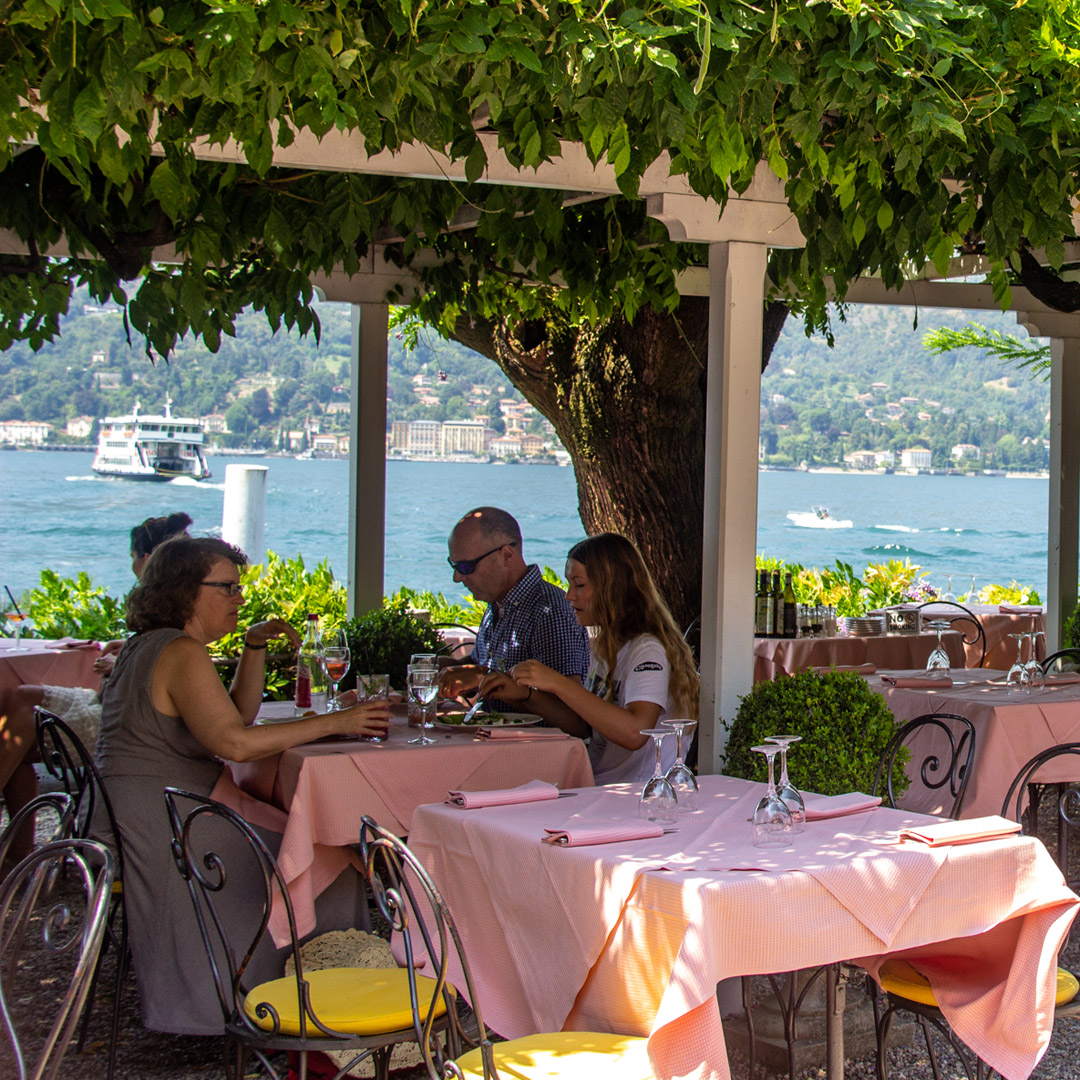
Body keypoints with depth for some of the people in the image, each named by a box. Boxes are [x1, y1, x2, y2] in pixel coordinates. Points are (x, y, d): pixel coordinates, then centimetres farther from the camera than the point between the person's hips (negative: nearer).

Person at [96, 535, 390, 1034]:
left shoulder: (149, 645, 16)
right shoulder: (181, 653, -16)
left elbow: (239, 714, 21)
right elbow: (234, 741, -28)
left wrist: (255, 646, 8)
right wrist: (336, 722, -24)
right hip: (156, 824, -10)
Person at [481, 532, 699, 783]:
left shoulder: (649, 651, -15)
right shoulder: (605, 647, 14)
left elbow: (634, 733, -29)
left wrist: (558, 684, -26)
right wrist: (525, 695, 5)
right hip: (598, 793, 8)